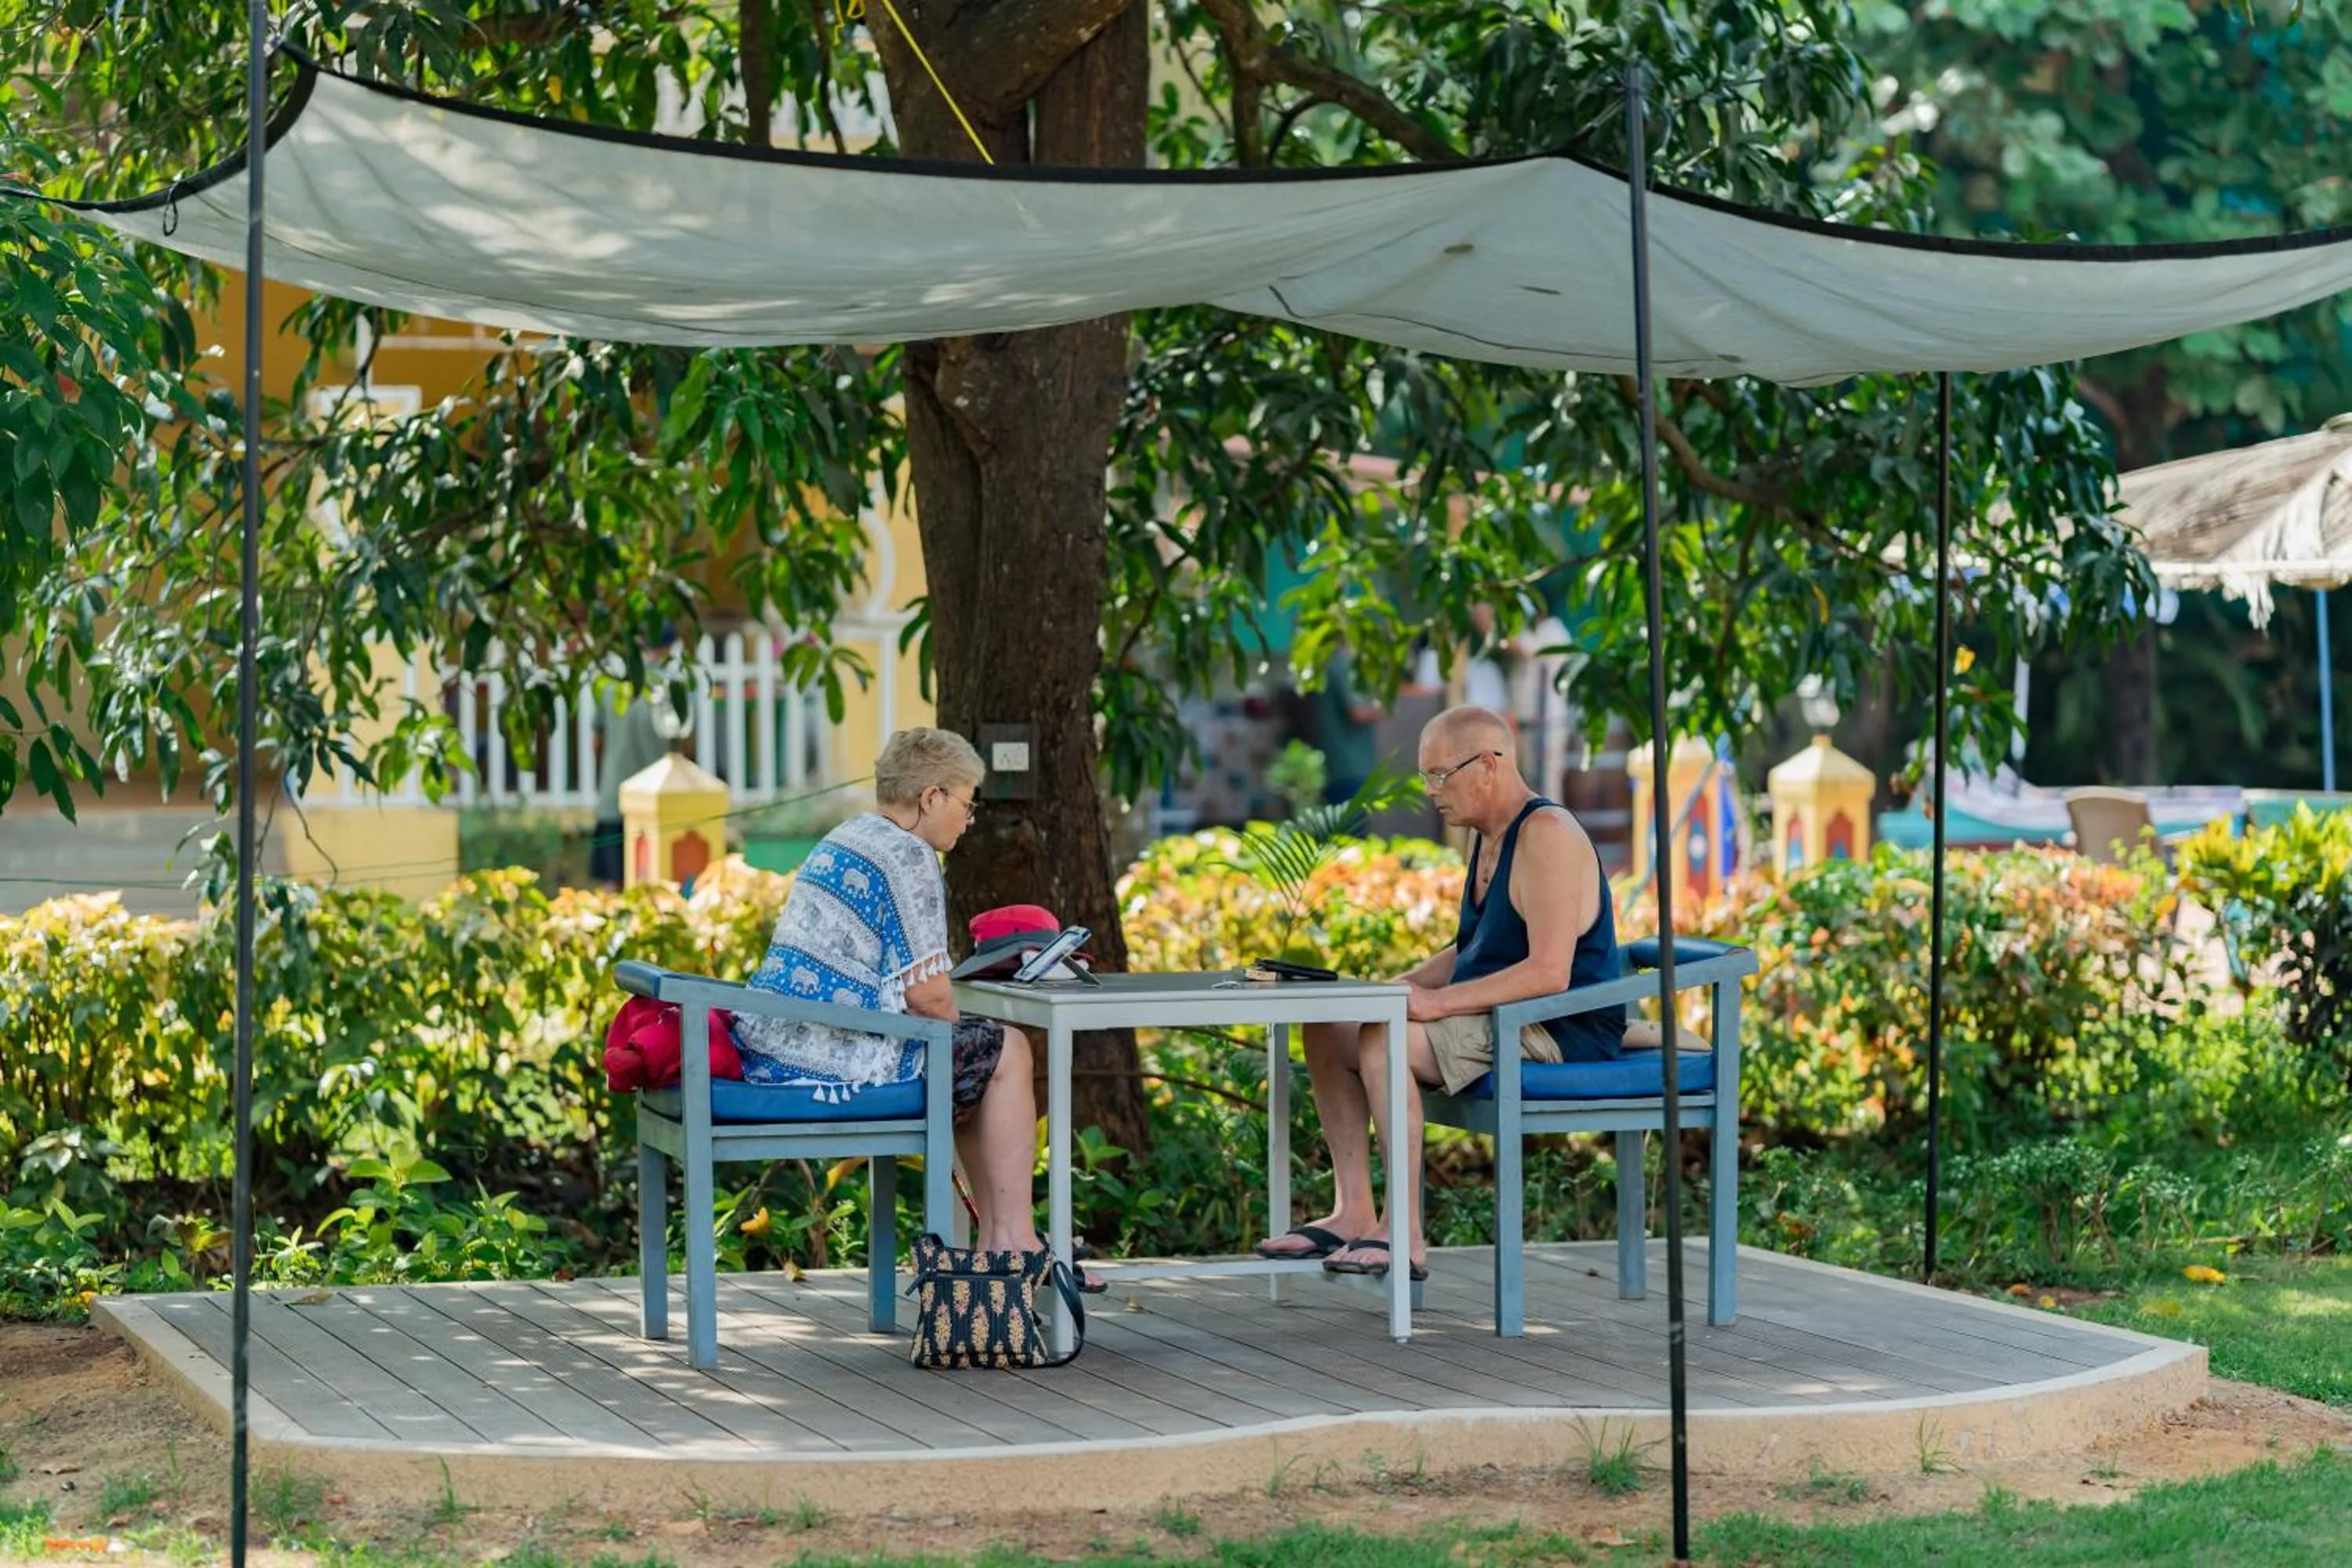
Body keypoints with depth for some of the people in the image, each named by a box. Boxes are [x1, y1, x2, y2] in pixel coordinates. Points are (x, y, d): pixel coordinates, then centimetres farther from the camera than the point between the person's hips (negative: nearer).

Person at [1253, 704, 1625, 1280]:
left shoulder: (1547, 835, -18)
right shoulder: (1487, 837, 13)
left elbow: (1549, 972, -27)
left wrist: (1438, 1002, -29)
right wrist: (1402, 987, 4)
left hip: (1562, 1033, -10)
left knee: (1384, 1040, -28)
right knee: (1327, 1030, 3)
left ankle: (1403, 1232, -25)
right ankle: (1354, 1212, -3)